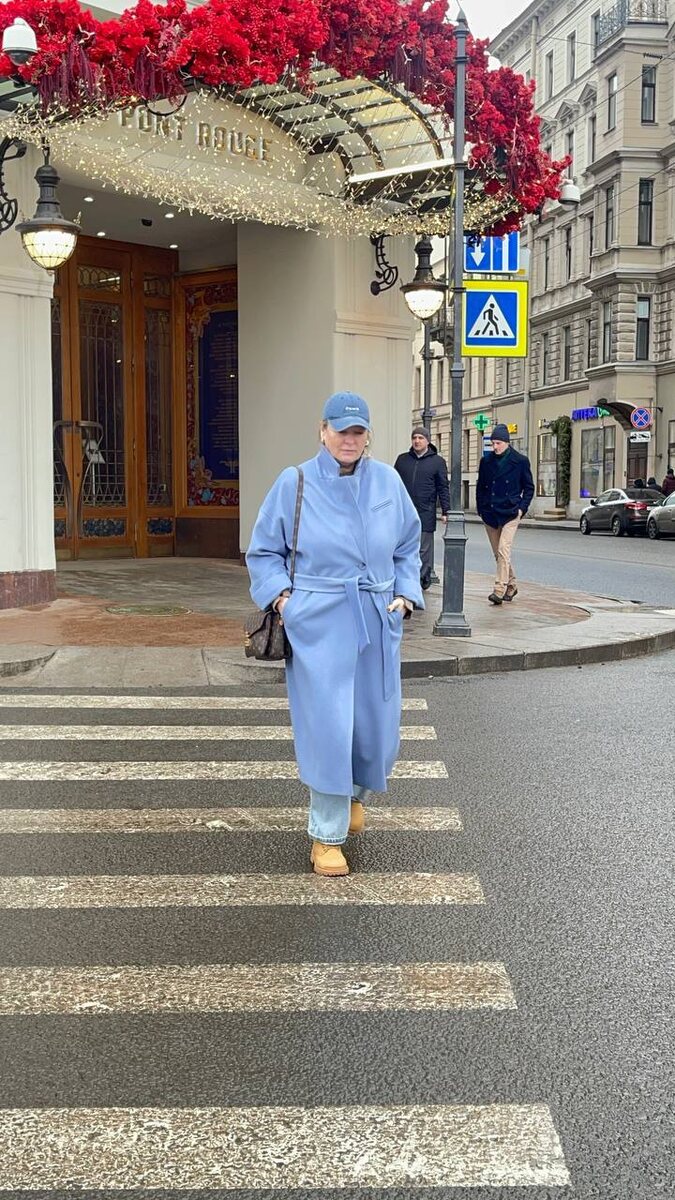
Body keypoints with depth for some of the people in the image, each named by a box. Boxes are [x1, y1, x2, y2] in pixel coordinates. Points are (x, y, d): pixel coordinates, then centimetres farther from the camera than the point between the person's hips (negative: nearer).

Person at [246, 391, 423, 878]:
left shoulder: (388, 482, 6)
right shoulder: (295, 483, -1)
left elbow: (409, 548, 17)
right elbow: (264, 551, 6)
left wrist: (405, 595, 4)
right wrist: (281, 594, -8)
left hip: (377, 624, 3)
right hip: (317, 624, -3)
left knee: (377, 725, 9)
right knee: (327, 727, -6)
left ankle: (356, 793, 43)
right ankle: (327, 835, 10)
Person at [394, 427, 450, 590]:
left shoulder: (438, 461, 4)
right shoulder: (402, 459, 11)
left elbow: (443, 488, 4)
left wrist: (445, 511, -2)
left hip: (425, 514, -3)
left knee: (424, 550, 0)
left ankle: (422, 580, 8)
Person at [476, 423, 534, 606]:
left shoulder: (520, 461, -1)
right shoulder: (486, 461, 8)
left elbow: (529, 487, 5)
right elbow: (480, 486, 16)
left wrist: (522, 508, -5)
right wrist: (480, 508, 8)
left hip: (510, 513, -4)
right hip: (489, 513, 5)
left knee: (503, 551, -16)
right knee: (498, 554, 10)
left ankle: (499, 589, -18)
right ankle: (511, 585, 26)